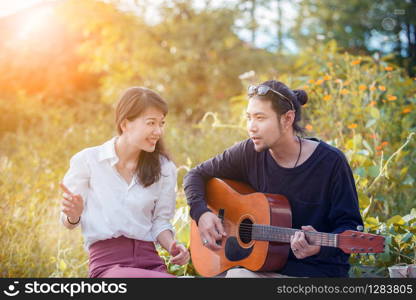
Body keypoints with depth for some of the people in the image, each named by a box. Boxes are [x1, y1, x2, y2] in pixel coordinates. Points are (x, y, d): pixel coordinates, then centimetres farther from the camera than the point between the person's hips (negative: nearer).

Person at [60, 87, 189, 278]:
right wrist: (74, 215, -16)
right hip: (107, 262, -4)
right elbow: (68, 222, 7)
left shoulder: (164, 169, 8)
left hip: (150, 261, 4)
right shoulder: (87, 160, 0)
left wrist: (172, 246, -5)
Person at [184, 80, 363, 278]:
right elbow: (197, 175, 13)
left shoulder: (330, 161, -8)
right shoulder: (249, 153, 1)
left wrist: (320, 247, -25)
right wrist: (202, 213, -4)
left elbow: (350, 225, -6)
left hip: (319, 270, -3)